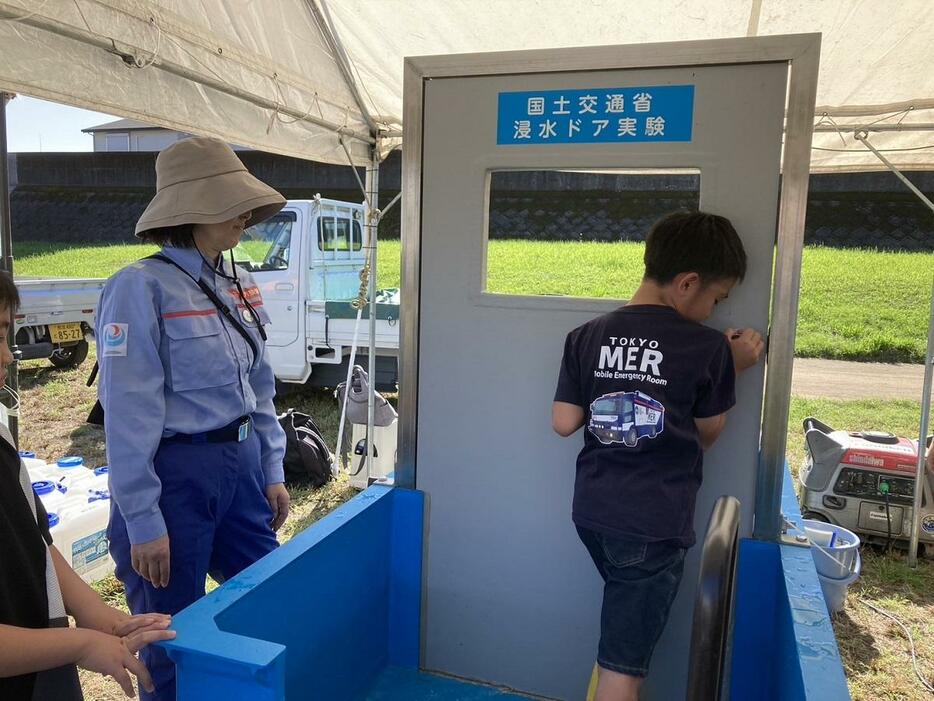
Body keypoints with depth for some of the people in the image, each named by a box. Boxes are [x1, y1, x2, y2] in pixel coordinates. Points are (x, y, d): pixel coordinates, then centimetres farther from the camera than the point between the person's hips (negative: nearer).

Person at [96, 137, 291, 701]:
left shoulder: (239, 286, 5)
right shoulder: (142, 288, -16)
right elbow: (129, 415, -17)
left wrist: (272, 473, 12)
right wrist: (142, 522, -16)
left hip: (242, 466, 7)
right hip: (176, 475, -7)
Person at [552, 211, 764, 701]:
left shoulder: (587, 337, -1)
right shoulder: (709, 349, -11)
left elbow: (564, 423, -1)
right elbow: (706, 435, 1)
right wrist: (731, 371, 9)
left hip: (593, 512, 5)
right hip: (655, 524, -5)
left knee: (624, 620, 31)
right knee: (624, 660, 8)